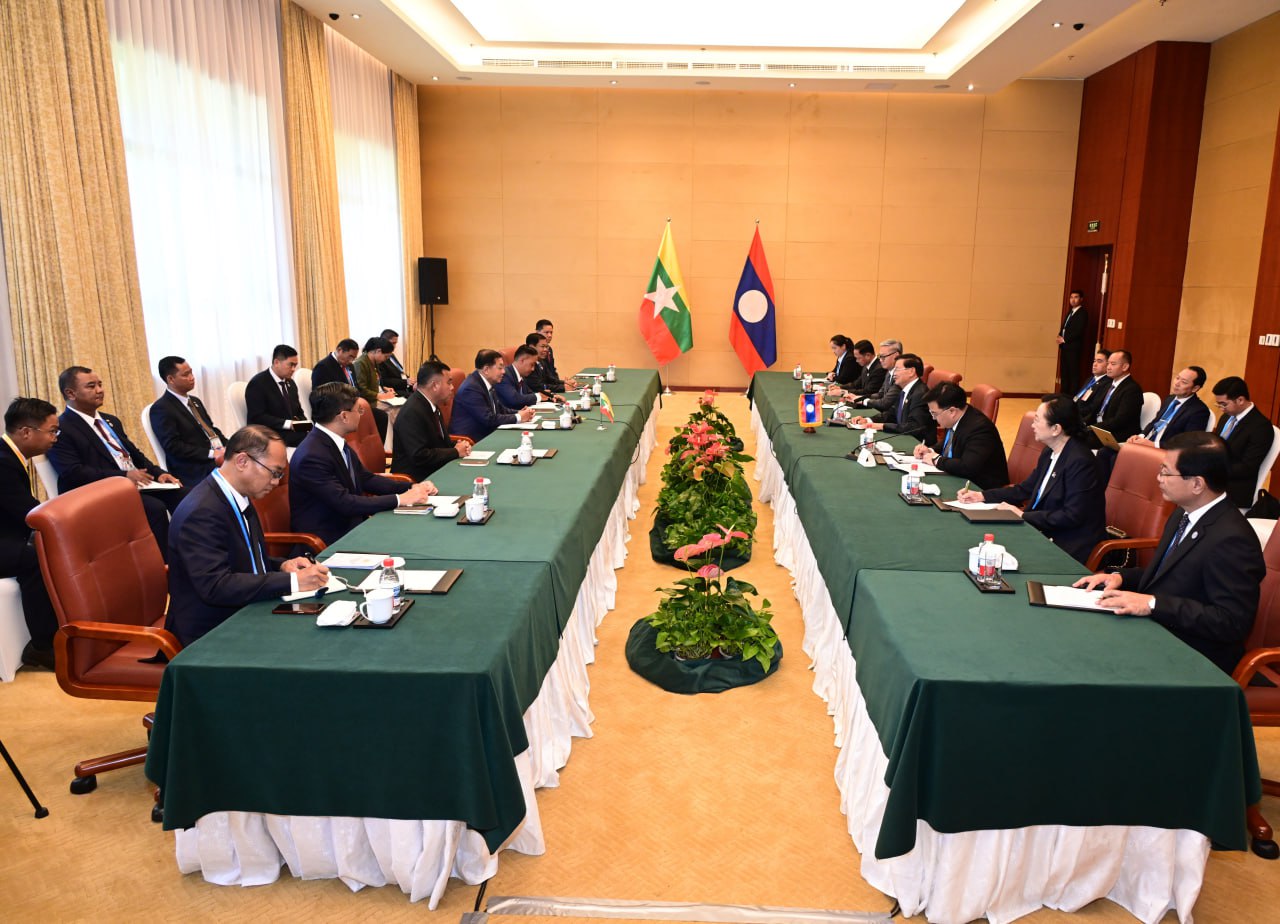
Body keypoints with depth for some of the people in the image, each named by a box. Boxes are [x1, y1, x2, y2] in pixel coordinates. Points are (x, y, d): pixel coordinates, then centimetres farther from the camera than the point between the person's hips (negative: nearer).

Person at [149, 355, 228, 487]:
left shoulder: (195, 401, 22)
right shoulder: (161, 408, -4)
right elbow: (173, 446, -12)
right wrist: (212, 454, -18)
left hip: (220, 456, 8)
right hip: (197, 470, -8)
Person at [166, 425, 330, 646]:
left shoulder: (240, 499, 7)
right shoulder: (202, 512, -20)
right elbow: (215, 586, -27)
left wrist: (282, 566, 0)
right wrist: (292, 581, -26)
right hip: (210, 634, -8)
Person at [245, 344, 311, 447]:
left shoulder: (290, 383, 18)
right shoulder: (258, 383, -6)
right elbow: (257, 417, -15)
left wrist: (303, 424, -3)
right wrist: (287, 424, -22)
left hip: (293, 432, 7)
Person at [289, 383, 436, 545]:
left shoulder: (338, 443, 5)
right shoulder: (312, 456, -22)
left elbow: (366, 479, 13)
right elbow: (344, 503, -25)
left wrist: (412, 488, 0)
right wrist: (399, 499, -21)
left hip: (351, 525, 8)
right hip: (329, 539, -8)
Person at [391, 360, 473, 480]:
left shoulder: (432, 406, 8)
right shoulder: (412, 412, -20)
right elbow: (419, 456, -25)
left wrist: (457, 445, -2)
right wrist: (456, 452, -15)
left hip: (434, 471, 9)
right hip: (416, 479, -9)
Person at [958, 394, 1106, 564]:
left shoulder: (1079, 461, -21)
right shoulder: (1050, 452, 7)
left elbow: (1072, 516, -23)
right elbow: (1026, 489, 16)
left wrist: (1023, 515, -18)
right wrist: (982, 496, 6)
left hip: (1069, 547, -8)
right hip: (1045, 531, 8)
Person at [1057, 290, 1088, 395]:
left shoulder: (1083, 313, -8)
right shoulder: (1070, 312, 19)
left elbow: (1079, 331, -18)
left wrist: (1064, 339, -14)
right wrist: (1060, 336, 1)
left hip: (1073, 347, -8)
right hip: (1065, 346, 8)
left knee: (1073, 372, -6)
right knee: (1064, 371, 11)